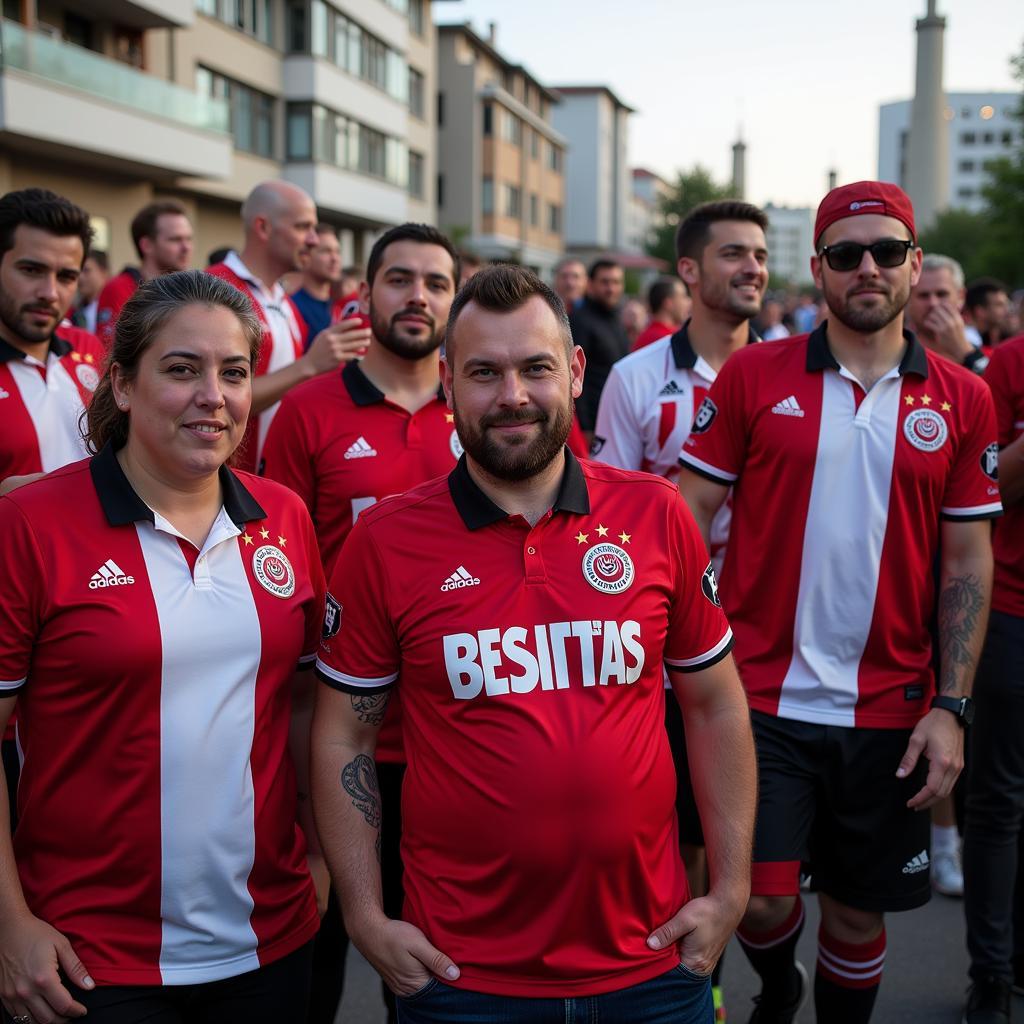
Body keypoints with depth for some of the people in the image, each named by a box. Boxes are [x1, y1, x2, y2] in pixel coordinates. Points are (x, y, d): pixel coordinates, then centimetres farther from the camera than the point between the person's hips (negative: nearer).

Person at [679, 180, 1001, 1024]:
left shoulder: (961, 400, 2)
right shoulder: (753, 376, -2)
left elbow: (968, 559, 3)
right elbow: (690, 516, 0)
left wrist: (952, 707, -4)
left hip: (890, 710, 2)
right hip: (761, 695, -1)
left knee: (859, 914, 12)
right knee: (762, 896, -1)